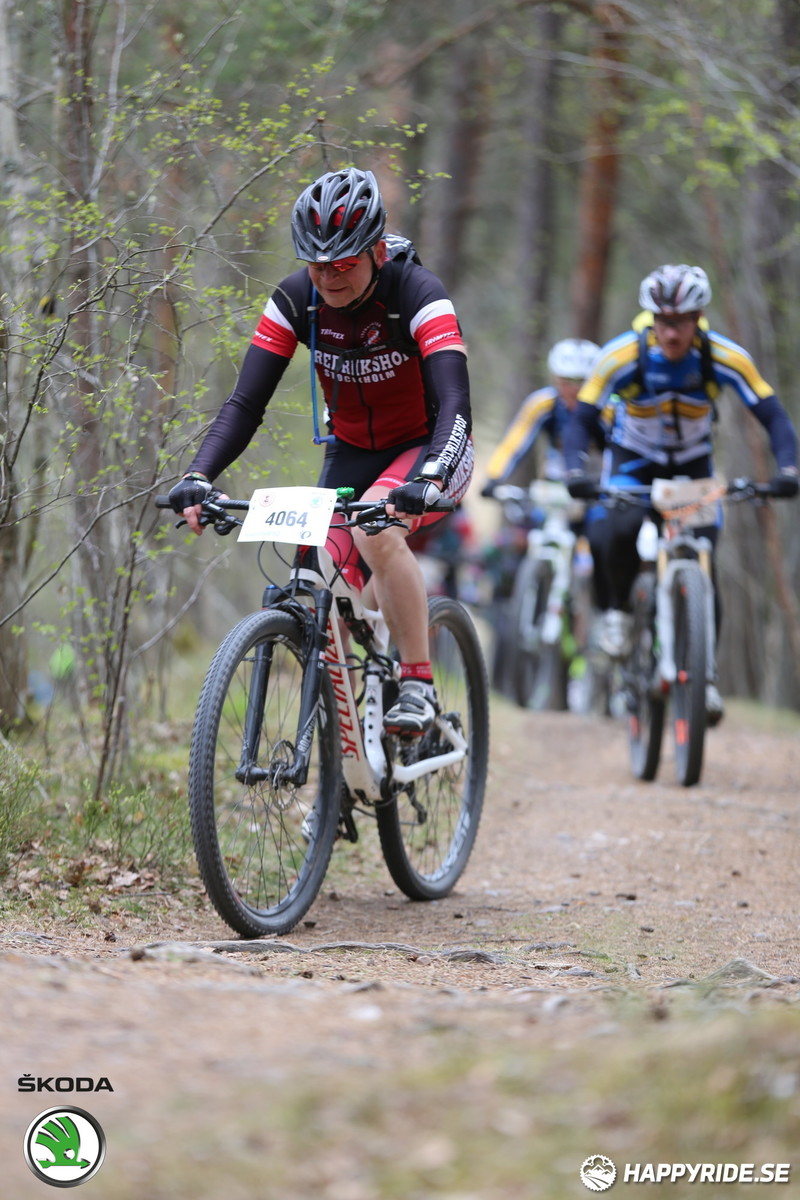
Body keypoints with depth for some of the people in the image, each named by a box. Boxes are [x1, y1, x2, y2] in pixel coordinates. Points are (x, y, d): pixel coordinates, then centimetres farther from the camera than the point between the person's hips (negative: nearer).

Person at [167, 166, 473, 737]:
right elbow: (246, 403, -18)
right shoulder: (295, 302, -16)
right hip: (351, 454, 5)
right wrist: (198, 477, -35)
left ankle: (419, 684, -22)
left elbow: (455, 405, -38)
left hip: (428, 449, -5)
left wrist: (427, 482, -57)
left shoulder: (418, 296, -27)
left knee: (377, 532, -34)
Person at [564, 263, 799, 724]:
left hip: (693, 465, 1)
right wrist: (577, 473, -46)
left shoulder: (726, 357, -25)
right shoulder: (623, 356, -28)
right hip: (633, 462, -1)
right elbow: (582, 422, -27)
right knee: (618, 533, -31)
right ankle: (618, 609, -1)